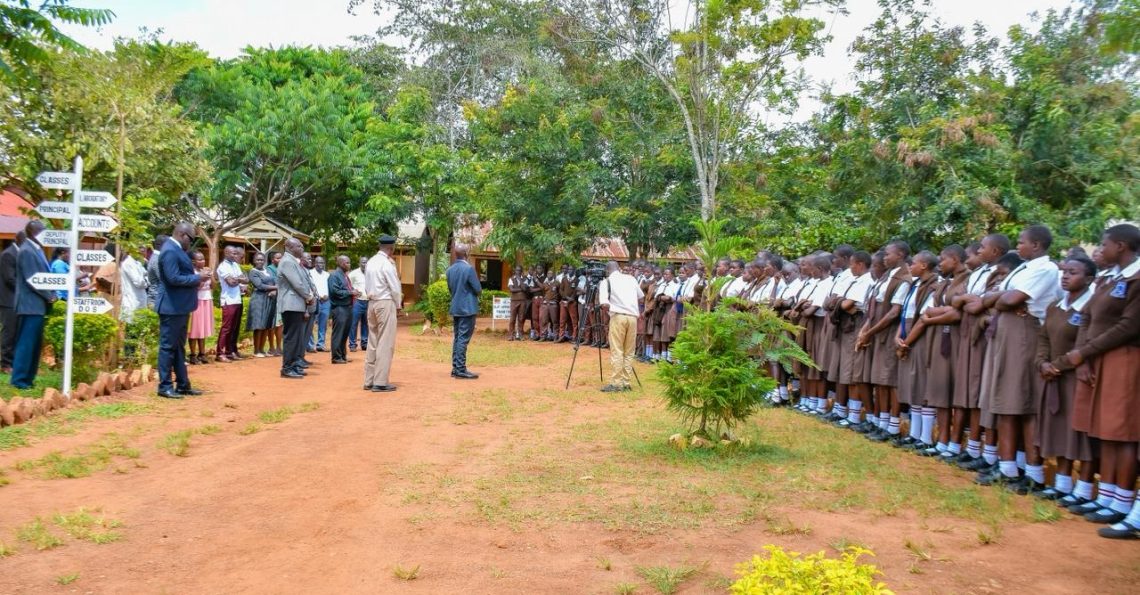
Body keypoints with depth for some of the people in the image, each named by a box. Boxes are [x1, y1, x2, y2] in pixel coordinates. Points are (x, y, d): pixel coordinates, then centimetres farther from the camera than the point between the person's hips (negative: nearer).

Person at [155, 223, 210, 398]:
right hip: (172, 307, -10)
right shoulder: (170, 251, -18)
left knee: (179, 347, 14)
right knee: (168, 346, -2)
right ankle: (165, 386, 4)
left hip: (180, 307, 10)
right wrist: (198, 278, -16)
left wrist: (197, 276, 3)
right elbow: (174, 278, -25)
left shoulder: (176, 250, 13)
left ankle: (182, 385, 20)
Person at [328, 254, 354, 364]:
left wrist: (353, 290, 5)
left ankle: (342, 355, 19)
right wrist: (350, 292, -16)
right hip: (339, 308, -9)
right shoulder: (334, 275, -10)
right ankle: (336, 357, -1)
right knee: (338, 333, -5)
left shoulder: (345, 275, 18)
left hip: (347, 307, 9)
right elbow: (335, 291, -19)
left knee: (345, 333, 12)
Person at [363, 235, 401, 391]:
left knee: (373, 342, 12)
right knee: (385, 343, -4)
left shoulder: (371, 262, 7)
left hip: (372, 303, 8)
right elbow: (395, 288, -12)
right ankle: (380, 382, -4)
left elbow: (367, 286, 11)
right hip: (386, 303, -8)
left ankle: (369, 380, 16)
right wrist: (398, 305, 2)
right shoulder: (387, 263, -15)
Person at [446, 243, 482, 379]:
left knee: (457, 338, 12)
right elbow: (478, 289, -12)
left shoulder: (450, 270, 7)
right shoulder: (469, 268, -15)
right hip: (467, 308, -7)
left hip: (455, 308, 7)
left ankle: (455, 368, 15)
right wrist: (472, 292, 9)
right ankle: (461, 370, -5)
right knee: (463, 339, -6)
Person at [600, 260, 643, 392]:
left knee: (616, 352, -1)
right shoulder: (631, 278, 16)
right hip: (633, 316, 4)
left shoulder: (606, 281, 3)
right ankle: (626, 382, 12)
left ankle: (616, 383, -2)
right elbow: (641, 297, 21)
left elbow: (604, 304, -8)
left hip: (618, 316, -4)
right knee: (629, 352, 10)